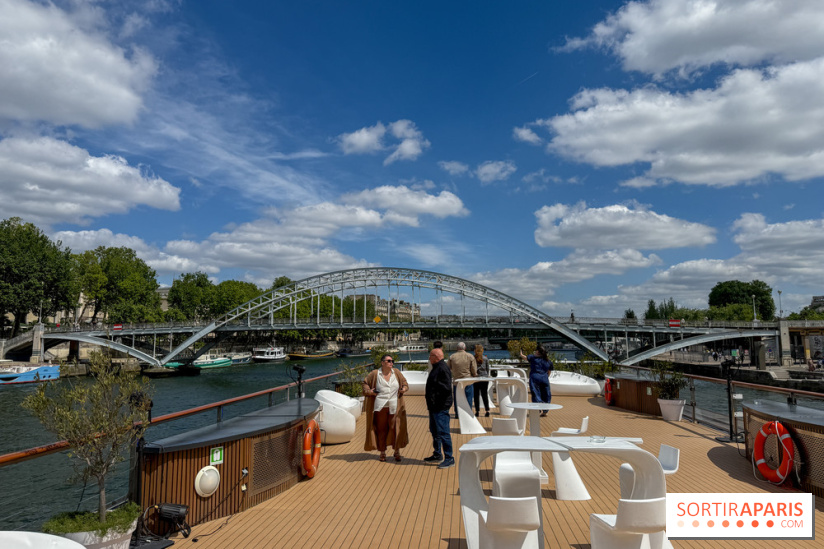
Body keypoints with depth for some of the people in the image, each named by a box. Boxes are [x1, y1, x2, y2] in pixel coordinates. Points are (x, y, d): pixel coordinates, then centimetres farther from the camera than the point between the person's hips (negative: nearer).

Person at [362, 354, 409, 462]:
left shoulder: (396, 372, 7)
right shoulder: (375, 374, 1)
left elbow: (404, 382, 20)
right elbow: (365, 383, 12)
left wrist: (404, 388, 0)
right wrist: (368, 391, -5)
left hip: (394, 407, 1)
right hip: (380, 407, -1)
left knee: (395, 428, 0)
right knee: (381, 429, 4)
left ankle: (397, 451, 14)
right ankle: (382, 452, 18)